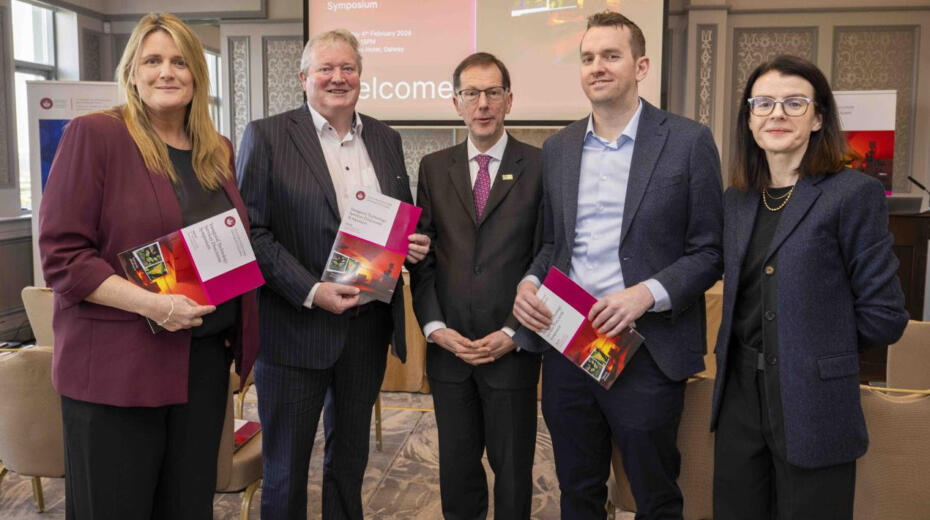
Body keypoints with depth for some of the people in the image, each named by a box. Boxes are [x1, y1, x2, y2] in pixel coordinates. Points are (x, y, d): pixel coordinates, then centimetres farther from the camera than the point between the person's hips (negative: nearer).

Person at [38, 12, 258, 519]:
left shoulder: (219, 151, 12)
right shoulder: (93, 134, -7)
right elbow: (61, 255, -11)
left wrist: (238, 328, 3)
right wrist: (149, 303, -23)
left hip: (206, 358, 6)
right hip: (116, 364, -5)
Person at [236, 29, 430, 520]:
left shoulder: (385, 139, 10)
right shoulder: (266, 135, -5)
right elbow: (252, 231, -10)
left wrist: (413, 243, -5)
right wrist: (311, 291, -20)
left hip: (369, 323, 5)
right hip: (296, 327, -4)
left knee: (350, 458, 20)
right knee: (285, 467, 9)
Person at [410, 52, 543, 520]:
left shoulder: (540, 167, -2)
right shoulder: (434, 168, 7)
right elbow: (421, 256, 6)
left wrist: (514, 333, -9)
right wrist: (435, 327, -4)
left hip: (512, 348, -2)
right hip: (448, 346, 3)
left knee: (513, 466, 11)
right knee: (456, 464, 13)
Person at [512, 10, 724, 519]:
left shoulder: (688, 142, -5)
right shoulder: (558, 147, 9)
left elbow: (709, 250, -5)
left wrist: (648, 293, -20)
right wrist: (530, 282, -5)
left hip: (646, 351, -4)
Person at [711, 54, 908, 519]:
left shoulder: (854, 194, -8)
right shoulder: (736, 199, 9)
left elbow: (883, 316, -8)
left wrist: (818, 350, 1)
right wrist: (745, 354, 5)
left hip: (812, 408, -5)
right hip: (739, 397, 5)